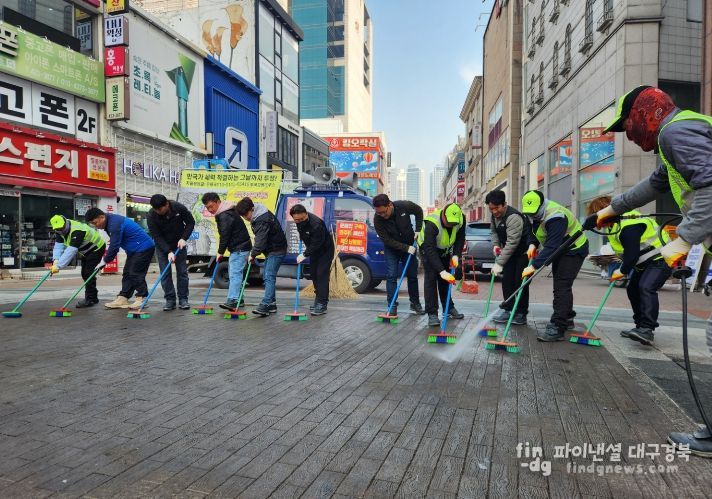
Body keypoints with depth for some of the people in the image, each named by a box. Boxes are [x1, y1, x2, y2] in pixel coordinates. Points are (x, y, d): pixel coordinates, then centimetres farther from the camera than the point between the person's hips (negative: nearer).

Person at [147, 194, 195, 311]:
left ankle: (183, 299, 7)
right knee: (165, 273, -4)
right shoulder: (151, 216, -22)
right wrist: (168, 251, -28)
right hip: (162, 246, 0)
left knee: (182, 271, 0)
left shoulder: (179, 208, -21)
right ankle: (170, 300, 3)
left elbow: (190, 222, -7)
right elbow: (156, 236, -21)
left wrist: (183, 238, -18)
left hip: (179, 244, 0)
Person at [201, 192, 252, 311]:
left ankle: (232, 301, -24)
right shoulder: (222, 214, 16)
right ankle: (238, 299, 24)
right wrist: (221, 251, 15)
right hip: (237, 248, 11)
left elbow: (225, 235, -19)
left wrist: (220, 252, -10)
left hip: (240, 248, -11)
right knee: (235, 273, 16)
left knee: (235, 273, -17)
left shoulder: (225, 216, -18)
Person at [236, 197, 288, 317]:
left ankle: (265, 305, -21)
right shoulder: (257, 216, 7)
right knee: (266, 276, 12)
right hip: (270, 250, 10)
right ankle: (271, 304, 18)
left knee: (269, 277, -17)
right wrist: (253, 253, 9)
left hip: (277, 250, -10)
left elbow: (260, 241, -28)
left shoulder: (263, 220, -25)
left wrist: (253, 254, -16)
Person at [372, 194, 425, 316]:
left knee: (412, 275, 8)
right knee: (391, 276, -10)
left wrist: (418, 230, -8)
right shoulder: (377, 219, -26)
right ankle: (392, 306, -3)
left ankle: (415, 303, 24)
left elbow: (419, 211, -1)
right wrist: (406, 248, -25)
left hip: (409, 245, 1)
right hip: (391, 248, -1)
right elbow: (387, 240, -22)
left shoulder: (404, 206, -24)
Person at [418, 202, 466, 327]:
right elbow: (429, 249, -43)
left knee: (445, 279, 10)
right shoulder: (432, 223, -40)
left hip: (445, 250, 5)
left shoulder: (460, 219, -23)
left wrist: (456, 255, -22)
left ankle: (449, 308, 23)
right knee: (431, 277, -16)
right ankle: (432, 314, -14)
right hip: (428, 248, -5)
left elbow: (460, 239, -6)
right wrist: (442, 271, -48)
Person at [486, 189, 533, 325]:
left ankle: (521, 314, 4)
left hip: (525, 252, -8)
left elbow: (512, 243, -33)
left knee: (520, 282, -7)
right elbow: (493, 230, 17)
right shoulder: (495, 215, -1)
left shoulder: (513, 217, -30)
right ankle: (508, 310, 15)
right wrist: (496, 245, -1)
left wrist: (499, 263, -32)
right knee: (506, 280, 6)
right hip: (511, 252, 8)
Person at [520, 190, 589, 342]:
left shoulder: (555, 218, -34)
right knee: (561, 285, 19)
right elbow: (535, 230, 12)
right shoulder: (539, 212, -4)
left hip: (573, 251, -10)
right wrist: (532, 244, -8)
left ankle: (557, 328, -23)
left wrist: (534, 266, -42)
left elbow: (551, 247, -39)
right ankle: (567, 319, 35)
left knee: (562, 287, -19)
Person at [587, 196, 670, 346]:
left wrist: (622, 271, -12)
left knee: (646, 287, -28)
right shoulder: (614, 223, 3)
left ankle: (647, 330, -30)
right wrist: (623, 269, 7)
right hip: (645, 262, 11)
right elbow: (628, 251, 16)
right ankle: (641, 327, 20)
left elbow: (632, 255, -28)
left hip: (660, 259, -11)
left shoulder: (628, 227, -30)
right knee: (633, 289, 11)